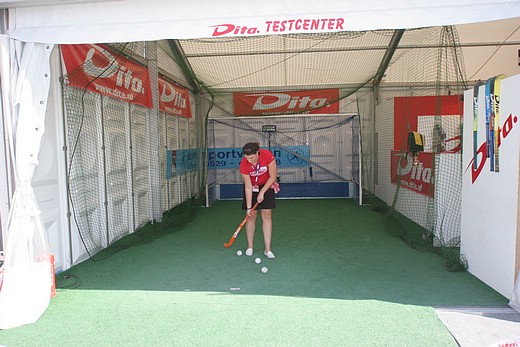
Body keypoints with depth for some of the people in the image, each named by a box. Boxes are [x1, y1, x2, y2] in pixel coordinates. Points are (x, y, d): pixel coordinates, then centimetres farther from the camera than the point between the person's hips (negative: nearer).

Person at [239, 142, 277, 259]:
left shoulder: (268, 155, -29)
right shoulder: (243, 165, -27)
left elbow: (273, 177, -18)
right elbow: (248, 187, -20)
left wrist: (262, 192, -18)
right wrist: (248, 207, -19)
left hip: (266, 185, 0)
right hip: (252, 187, 0)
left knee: (267, 215, -4)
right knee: (251, 216, -1)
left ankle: (267, 249, 0)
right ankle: (250, 247, 16)